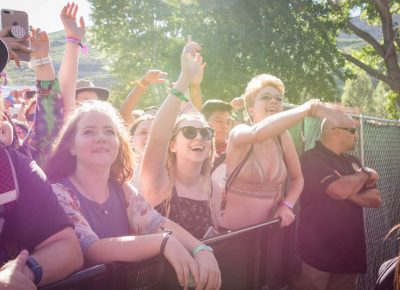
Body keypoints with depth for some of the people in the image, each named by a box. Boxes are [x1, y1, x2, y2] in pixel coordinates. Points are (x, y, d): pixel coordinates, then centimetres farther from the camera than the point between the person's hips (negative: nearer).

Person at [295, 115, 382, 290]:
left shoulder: (353, 162, 13)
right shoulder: (312, 159, -12)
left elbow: (376, 199, 7)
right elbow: (339, 189, -26)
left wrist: (350, 194, -13)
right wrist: (365, 174, -7)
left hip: (349, 253, 7)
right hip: (316, 254, -7)